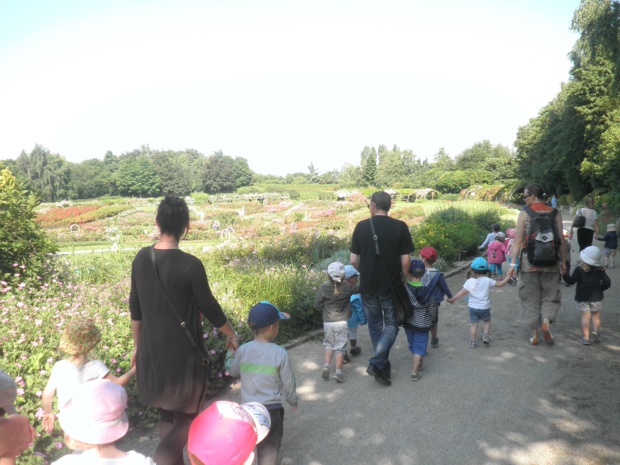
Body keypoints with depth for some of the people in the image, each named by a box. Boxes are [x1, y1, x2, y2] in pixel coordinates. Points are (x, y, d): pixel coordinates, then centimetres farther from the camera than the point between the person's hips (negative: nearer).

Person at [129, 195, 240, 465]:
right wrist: (232, 335, 5)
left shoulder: (141, 259, -3)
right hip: (183, 355, -6)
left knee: (167, 415, 22)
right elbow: (209, 307, -11)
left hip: (152, 354, 6)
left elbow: (135, 307, 5)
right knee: (187, 418, 12)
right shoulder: (190, 265, -21)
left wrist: (137, 345, 18)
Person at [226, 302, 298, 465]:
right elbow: (288, 383, -6)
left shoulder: (242, 350, -7)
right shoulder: (280, 353, -16)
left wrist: (230, 350, 25)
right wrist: (293, 401, 13)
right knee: (269, 448, 8)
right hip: (272, 408, -3)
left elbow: (232, 371, 11)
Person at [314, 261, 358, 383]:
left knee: (329, 344, 18)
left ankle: (326, 366, 5)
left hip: (328, 322, 2)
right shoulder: (347, 287, -11)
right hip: (342, 322, -2)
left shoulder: (324, 288, -7)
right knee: (340, 346, 4)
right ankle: (338, 371, -1)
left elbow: (317, 304, -1)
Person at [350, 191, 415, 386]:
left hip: (368, 286, 2)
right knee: (391, 324, 13)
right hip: (391, 286, -2)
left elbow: (354, 260, -3)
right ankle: (377, 362, -3)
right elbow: (405, 261, -9)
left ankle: (384, 368, 26)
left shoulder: (361, 226, -5)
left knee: (375, 325, 17)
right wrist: (403, 280, 8)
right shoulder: (400, 227, -9)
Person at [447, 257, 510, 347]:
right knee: (487, 321, 24)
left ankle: (472, 342, 10)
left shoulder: (469, 281, -10)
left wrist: (453, 299, -4)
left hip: (473, 307, 1)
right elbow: (500, 284, -2)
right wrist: (508, 277, 11)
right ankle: (486, 336, 9)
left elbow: (462, 292, -12)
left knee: (474, 324, 10)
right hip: (484, 307, 0)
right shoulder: (487, 281, -9)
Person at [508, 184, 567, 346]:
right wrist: (563, 262, 12)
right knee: (550, 296, 16)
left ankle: (534, 334, 14)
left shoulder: (524, 213, -4)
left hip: (529, 262, -1)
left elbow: (518, 240, -7)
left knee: (531, 298, 10)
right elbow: (561, 240, 3)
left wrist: (513, 263, -4)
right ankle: (546, 321, -9)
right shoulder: (555, 213, 2)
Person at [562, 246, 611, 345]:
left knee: (585, 316, -1)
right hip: (596, 297, 1)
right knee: (596, 315, 15)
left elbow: (571, 281, -11)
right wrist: (600, 289, 14)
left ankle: (585, 337, -8)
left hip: (582, 297, -1)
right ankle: (595, 330, -7)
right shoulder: (599, 269, -1)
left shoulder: (579, 269, -8)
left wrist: (564, 274, -6)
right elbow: (607, 282, -1)